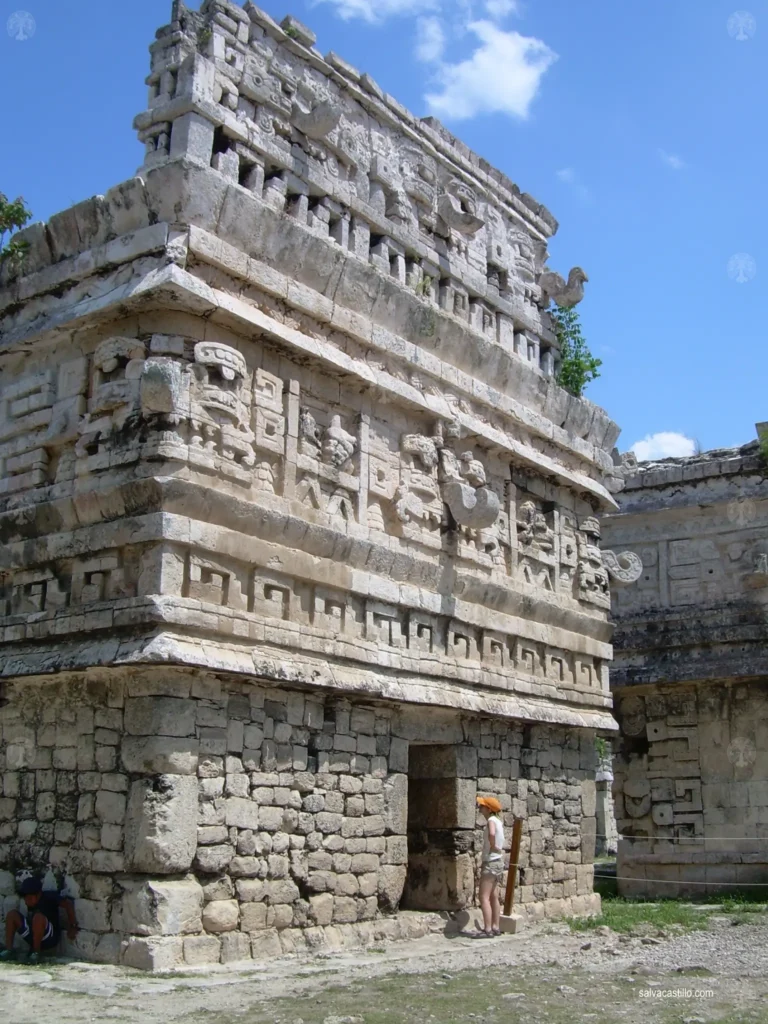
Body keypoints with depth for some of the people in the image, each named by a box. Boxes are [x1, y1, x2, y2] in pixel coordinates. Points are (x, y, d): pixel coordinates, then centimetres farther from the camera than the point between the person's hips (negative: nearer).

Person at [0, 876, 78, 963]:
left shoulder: (49, 898, -14)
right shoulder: (31, 903, 5)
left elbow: (68, 904, -21)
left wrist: (72, 927, -19)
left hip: (50, 938, -7)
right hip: (33, 938, 7)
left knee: (38, 917, -36)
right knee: (12, 914, -2)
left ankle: (36, 953, -20)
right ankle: (9, 950, -7)